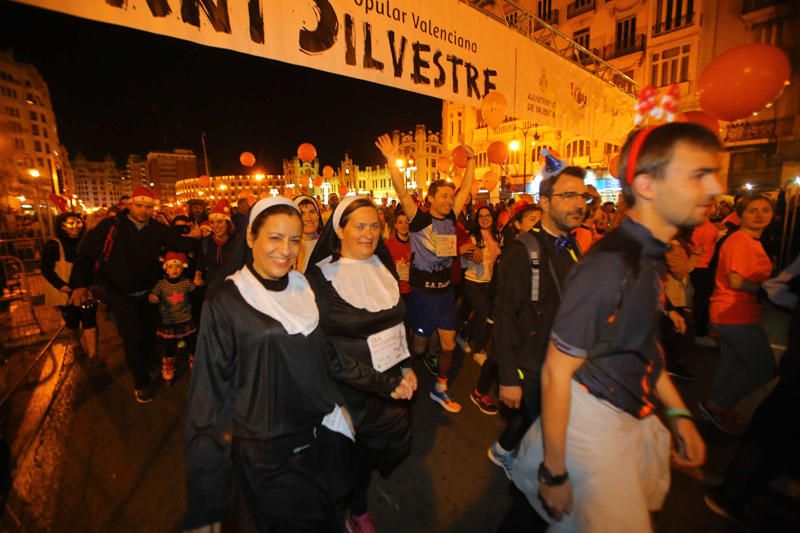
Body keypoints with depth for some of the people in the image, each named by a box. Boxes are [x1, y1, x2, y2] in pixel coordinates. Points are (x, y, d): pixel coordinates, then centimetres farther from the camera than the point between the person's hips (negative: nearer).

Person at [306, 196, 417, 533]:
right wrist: (383, 383, -20)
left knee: (396, 448, 21)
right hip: (354, 390, -5)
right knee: (358, 455, 16)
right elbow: (327, 348, -19)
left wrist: (406, 367, 1)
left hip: (395, 384, 5)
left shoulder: (382, 265, 1)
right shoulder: (321, 277, -17)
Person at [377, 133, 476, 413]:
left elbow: (466, 188, 11)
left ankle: (440, 389, 29)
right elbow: (402, 193, -22)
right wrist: (392, 160, -29)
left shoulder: (451, 218, 4)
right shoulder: (419, 219, -11)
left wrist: (471, 160, 11)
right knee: (420, 344, 9)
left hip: (446, 290, 6)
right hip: (423, 290, -5)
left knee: (449, 342, 10)